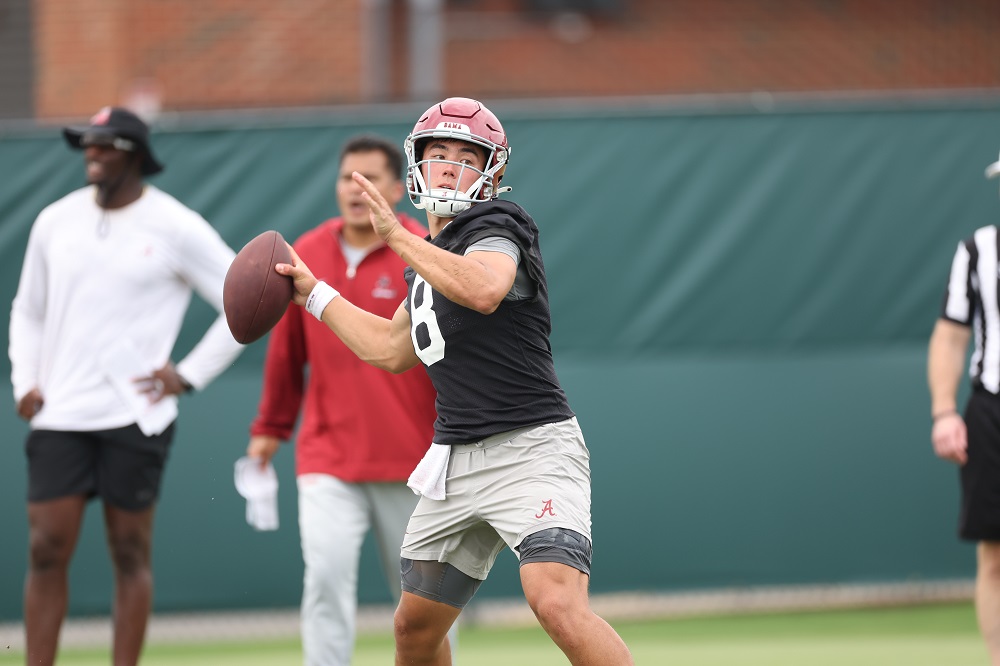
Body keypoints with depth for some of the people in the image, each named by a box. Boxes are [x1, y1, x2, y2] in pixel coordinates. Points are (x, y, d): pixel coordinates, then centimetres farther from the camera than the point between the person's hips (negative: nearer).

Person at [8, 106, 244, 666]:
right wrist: (24, 382, 7)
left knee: (131, 552, 1)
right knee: (47, 550, -3)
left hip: (135, 417, -3)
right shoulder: (56, 221, 9)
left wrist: (188, 375, -5)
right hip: (59, 414, 3)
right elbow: (28, 311, 21)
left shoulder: (176, 228, -3)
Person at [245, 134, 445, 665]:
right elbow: (286, 350, 15)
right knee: (326, 573, -15)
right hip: (328, 460, 2)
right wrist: (270, 429, 19)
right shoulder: (306, 256, 4)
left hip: (411, 462, -2)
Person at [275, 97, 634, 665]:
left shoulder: (496, 226, -8)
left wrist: (399, 238, -25)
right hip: (456, 460, 9)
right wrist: (313, 293, 35)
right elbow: (392, 349, 32)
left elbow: (484, 290, -31)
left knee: (559, 605, -28)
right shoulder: (430, 257, 18)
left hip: (531, 447, -9)